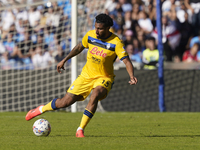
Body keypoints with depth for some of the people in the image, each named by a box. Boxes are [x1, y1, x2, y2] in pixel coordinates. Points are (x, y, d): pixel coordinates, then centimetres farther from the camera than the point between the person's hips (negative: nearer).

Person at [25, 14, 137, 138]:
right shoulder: (90, 35, -6)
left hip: (104, 78, -3)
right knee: (65, 102, 0)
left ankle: (80, 130, -26)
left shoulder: (116, 42, -19)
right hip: (86, 75, 3)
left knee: (95, 95, -35)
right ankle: (40, 109, 28)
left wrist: (132, 77, -42)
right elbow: (80, 47, 15)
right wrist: (65, 60, 19)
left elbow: (127, 61, -24)